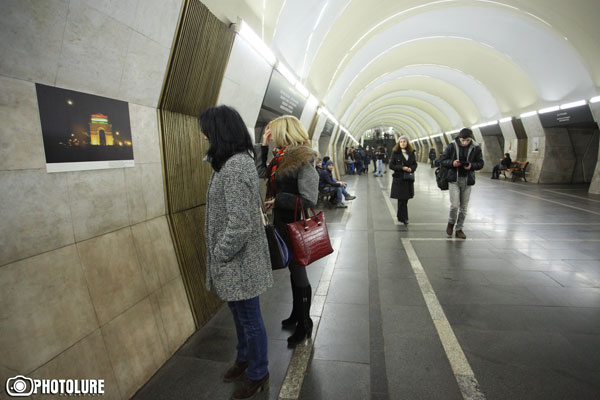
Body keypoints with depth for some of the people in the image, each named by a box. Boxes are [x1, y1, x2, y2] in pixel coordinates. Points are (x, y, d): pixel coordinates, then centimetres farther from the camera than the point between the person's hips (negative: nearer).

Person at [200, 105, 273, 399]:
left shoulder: (235, 167, -25)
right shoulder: (237, 161, 7)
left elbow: (240, 225, -29)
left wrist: (219, 255, -15)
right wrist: (220, 255, 14)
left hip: (240, 261, -9)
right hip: (235, 260, 9)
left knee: (249, 319, 11)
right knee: (239, 313, 26)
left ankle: (258, 374, 34)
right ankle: (244, 358, 49)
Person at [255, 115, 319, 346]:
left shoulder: (302, 161, -20)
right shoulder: (282, 157, 6)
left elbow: (309, 200, -23)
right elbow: (261, 172, 16)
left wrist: (278, 200, -17)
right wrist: (263, 146, 8)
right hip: (282, 223, 8)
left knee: (298, 272, 7)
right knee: (293, 271, 21)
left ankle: (304, 325, 28)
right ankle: (297, 315, 42)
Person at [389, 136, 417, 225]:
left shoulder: (411, 153, 8)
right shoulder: (395, 153, -2)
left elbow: (415, 164, 12)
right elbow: (391, 165, -4)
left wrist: (411, 168, -10)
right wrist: (402, 168, -17)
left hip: (409, 179, 3)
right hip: (399, 178, -3)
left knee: (405, 199, 7)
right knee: (402, 199, -4)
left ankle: (400, 216, 23)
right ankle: (403, 218, 4)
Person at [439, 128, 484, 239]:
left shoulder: (476, 148, 0)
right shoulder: (452, 146, -4)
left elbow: (480, 163, 7)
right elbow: (442, 160, 1)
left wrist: (471, 165, -15)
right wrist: (452, 163, -18)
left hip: (467, 180, 2)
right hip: (454, 179, -2)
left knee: (464, 207, 7)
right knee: (455, 205, -11)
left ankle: (459, 229, 22)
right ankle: (451, 223, 19)